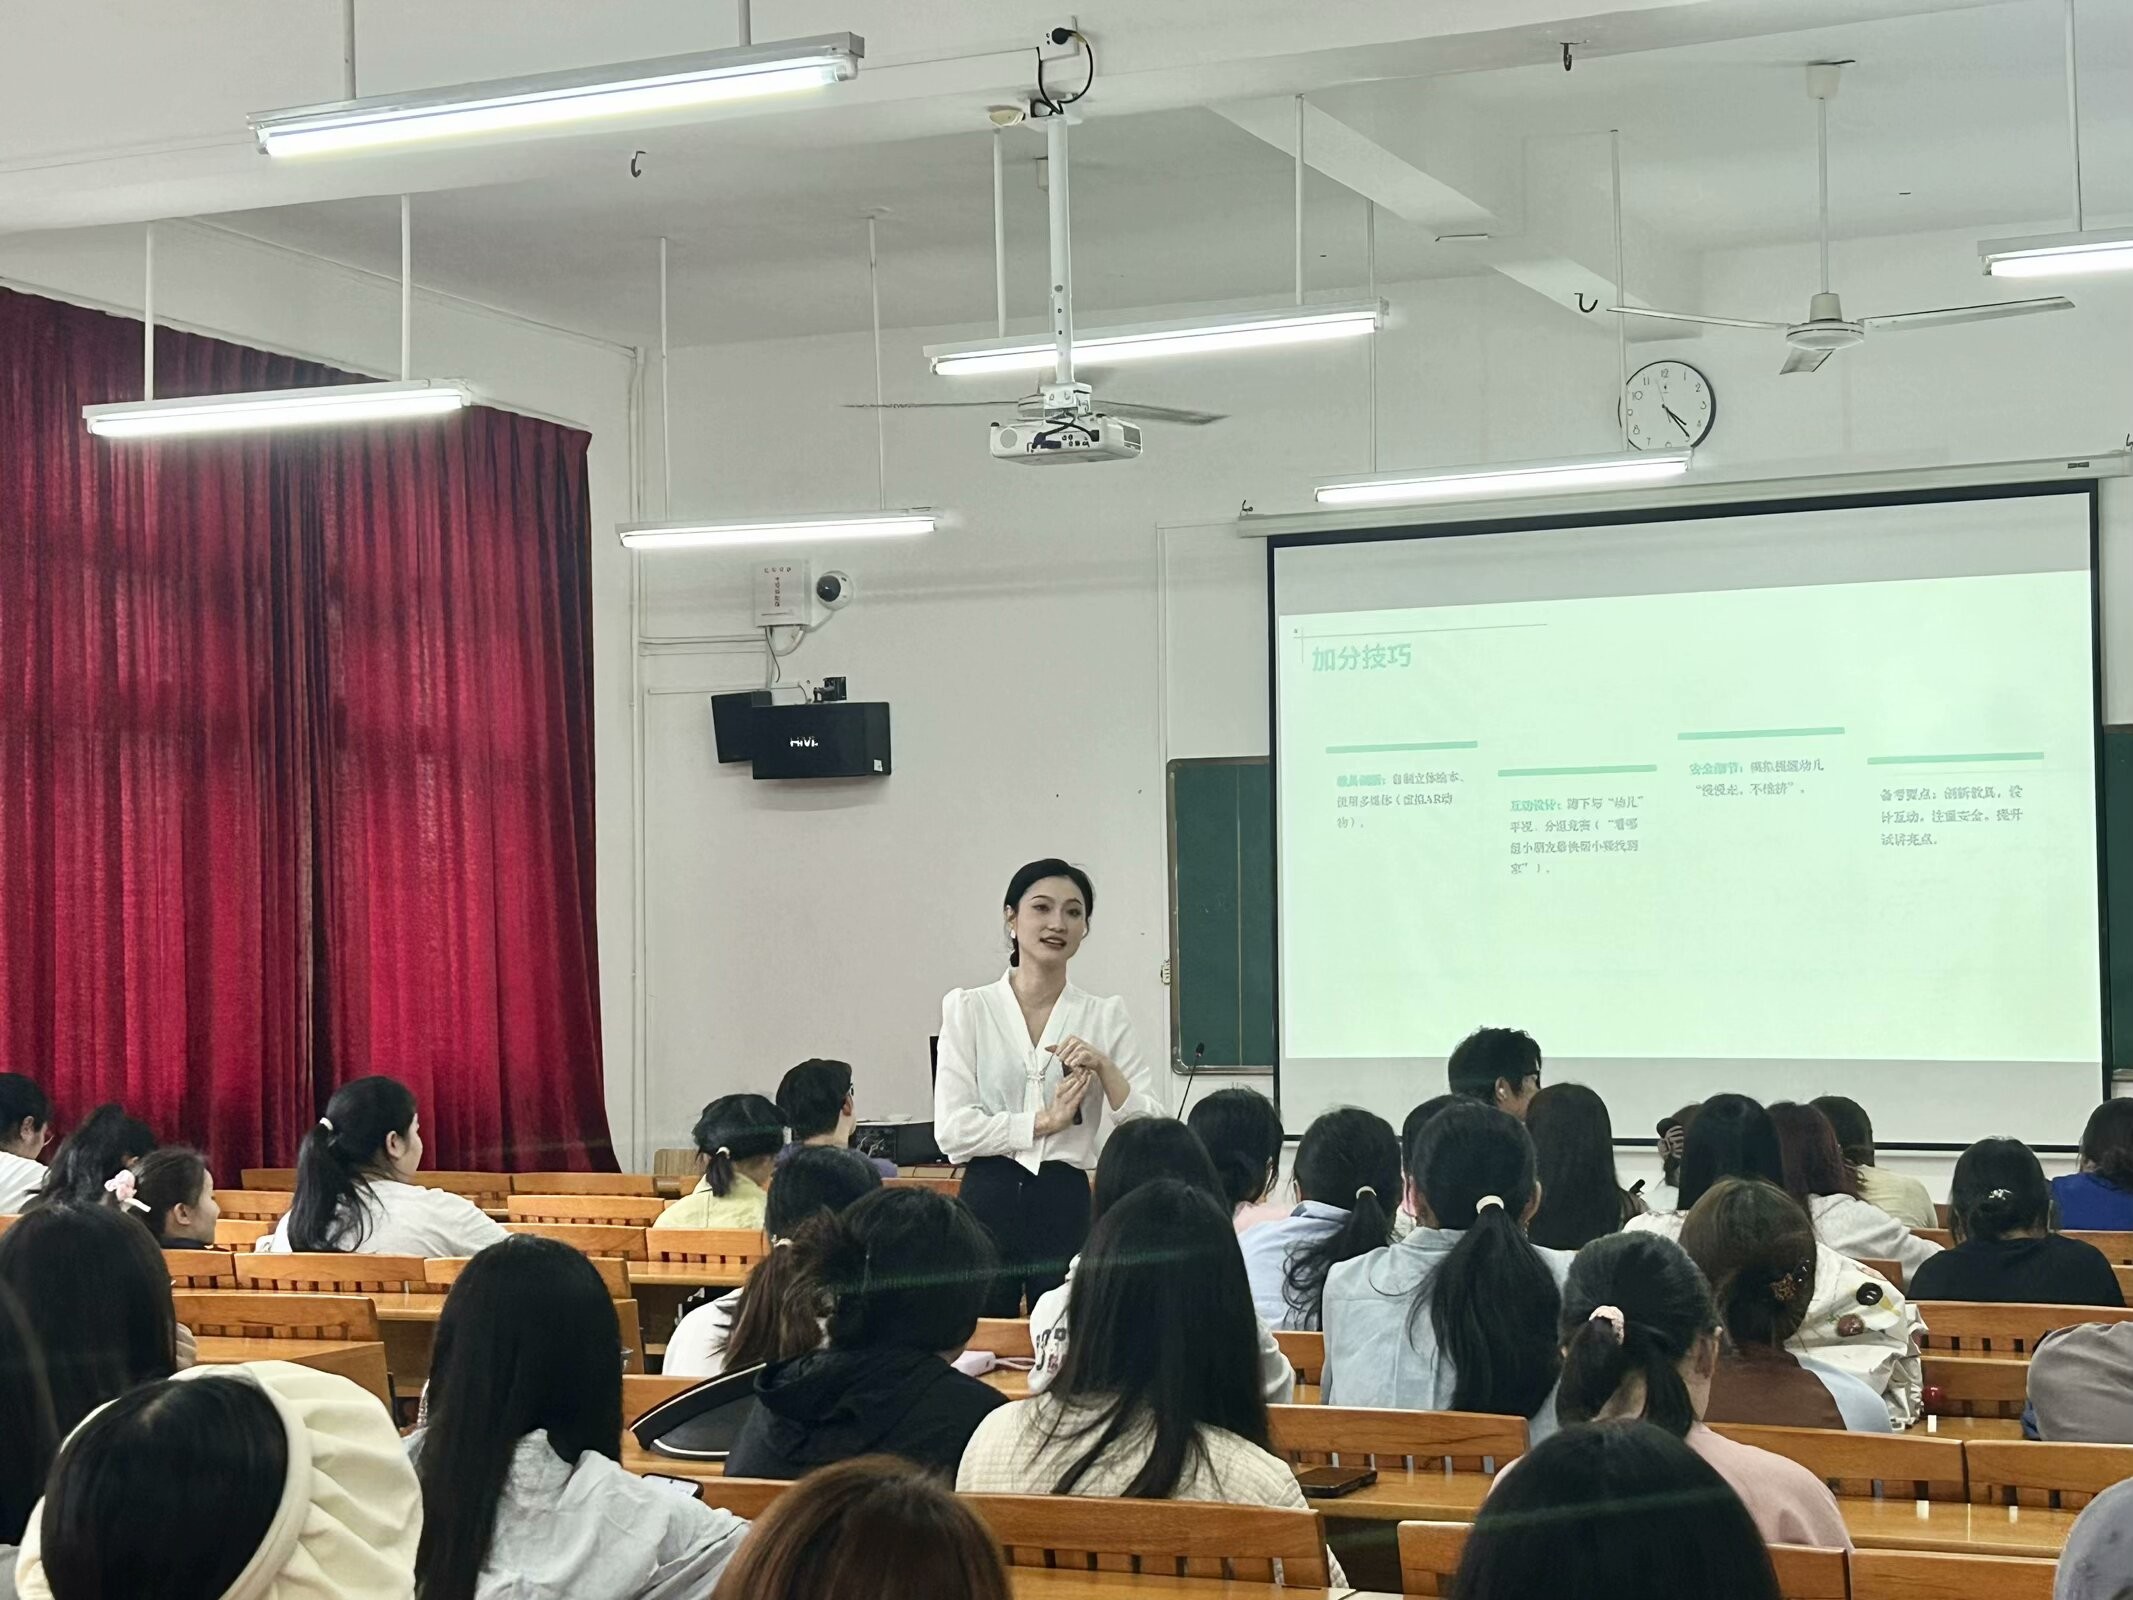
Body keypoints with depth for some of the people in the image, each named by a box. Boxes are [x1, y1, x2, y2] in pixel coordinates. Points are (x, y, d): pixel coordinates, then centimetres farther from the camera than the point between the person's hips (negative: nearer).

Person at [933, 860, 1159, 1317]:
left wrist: (1104, 1068, -13)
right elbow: (952, 1128, -5)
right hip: (990, 1202, -1)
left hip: (1067, 1205, 1)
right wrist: (1044, 1121, -9)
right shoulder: (968, 1009, 3)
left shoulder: (1106, 1017, 7)